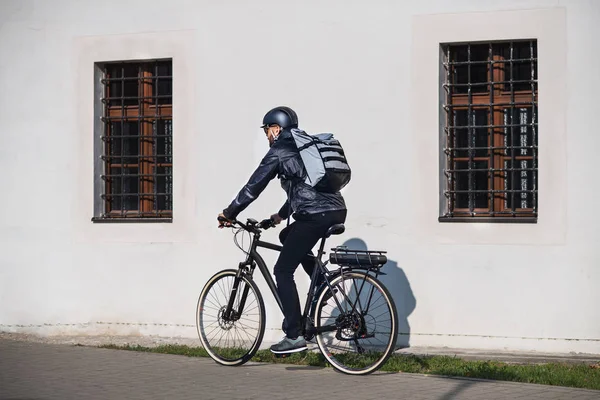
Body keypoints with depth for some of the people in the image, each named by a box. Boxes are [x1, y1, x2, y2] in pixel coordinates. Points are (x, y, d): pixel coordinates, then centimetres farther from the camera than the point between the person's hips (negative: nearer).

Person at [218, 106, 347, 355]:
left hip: (315, 215, -9)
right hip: (337, 211, 9)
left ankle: (295, 336, -7)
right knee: (287, 237, 32)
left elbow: (253, 188, 1)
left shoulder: (279, 152, 0)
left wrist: (228, 213, 11)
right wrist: (281, 215, 41)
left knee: (283, 271, -2)